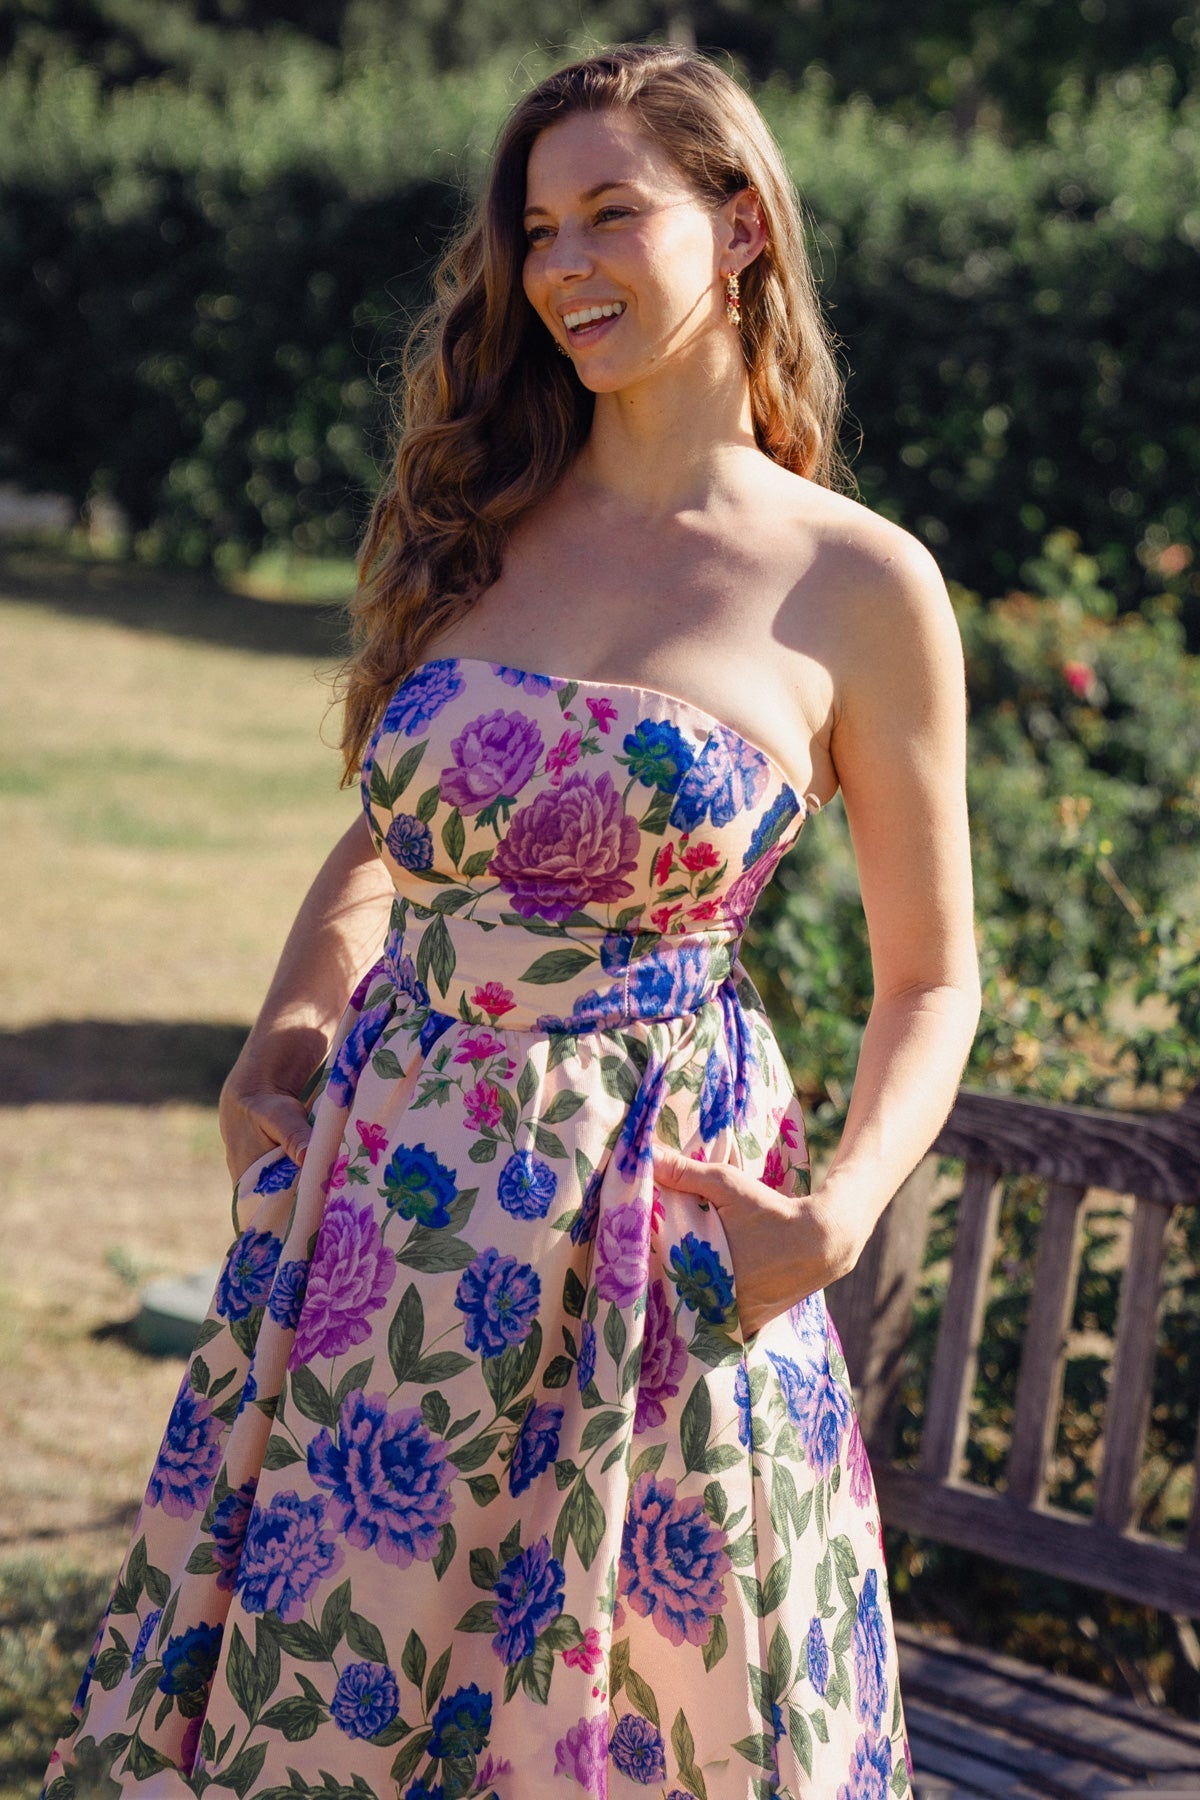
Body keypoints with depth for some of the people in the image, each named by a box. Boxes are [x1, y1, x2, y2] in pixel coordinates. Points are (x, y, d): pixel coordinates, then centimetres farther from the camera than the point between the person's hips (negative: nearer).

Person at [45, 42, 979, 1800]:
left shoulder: (859, 586, -5)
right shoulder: (482, 522, 7)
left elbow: (930, 974, 1)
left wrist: (842, 1214, -14)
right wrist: (286, 1029, 2)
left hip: (650, 1223, -4)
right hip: (386, 1188, 4)